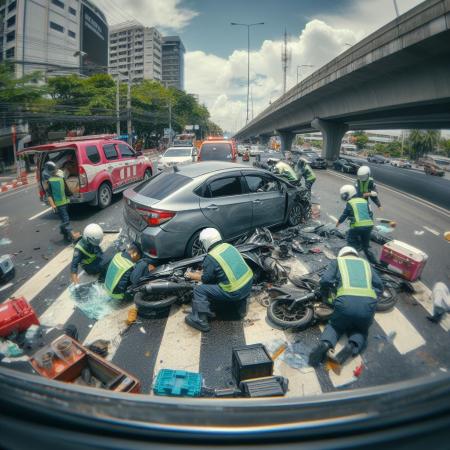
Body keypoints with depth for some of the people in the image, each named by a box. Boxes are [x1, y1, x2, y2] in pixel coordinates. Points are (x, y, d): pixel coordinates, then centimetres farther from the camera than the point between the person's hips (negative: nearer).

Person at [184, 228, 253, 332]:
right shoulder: (229, 246, 8)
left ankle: (200, 320, 1)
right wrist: (203, 272, 28)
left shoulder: (211, 257, -13)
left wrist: (192, 275, 16)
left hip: (235, 292, -7)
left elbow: (205, 279, -2)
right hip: (249, 282, 7)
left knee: (199, 290, 2)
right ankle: (242, 302, 39)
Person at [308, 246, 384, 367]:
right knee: (360, 330, 28)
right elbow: (379, 286, 22)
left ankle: (325, 344, -6)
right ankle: (352, 346, -5)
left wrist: (325, 297, 25)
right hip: (368, 303, 2)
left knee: (335, 326, 25)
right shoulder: (365, 263, 30)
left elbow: (325, 281, 8)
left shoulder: (337, 261, 23)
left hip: (346, 302, -2)